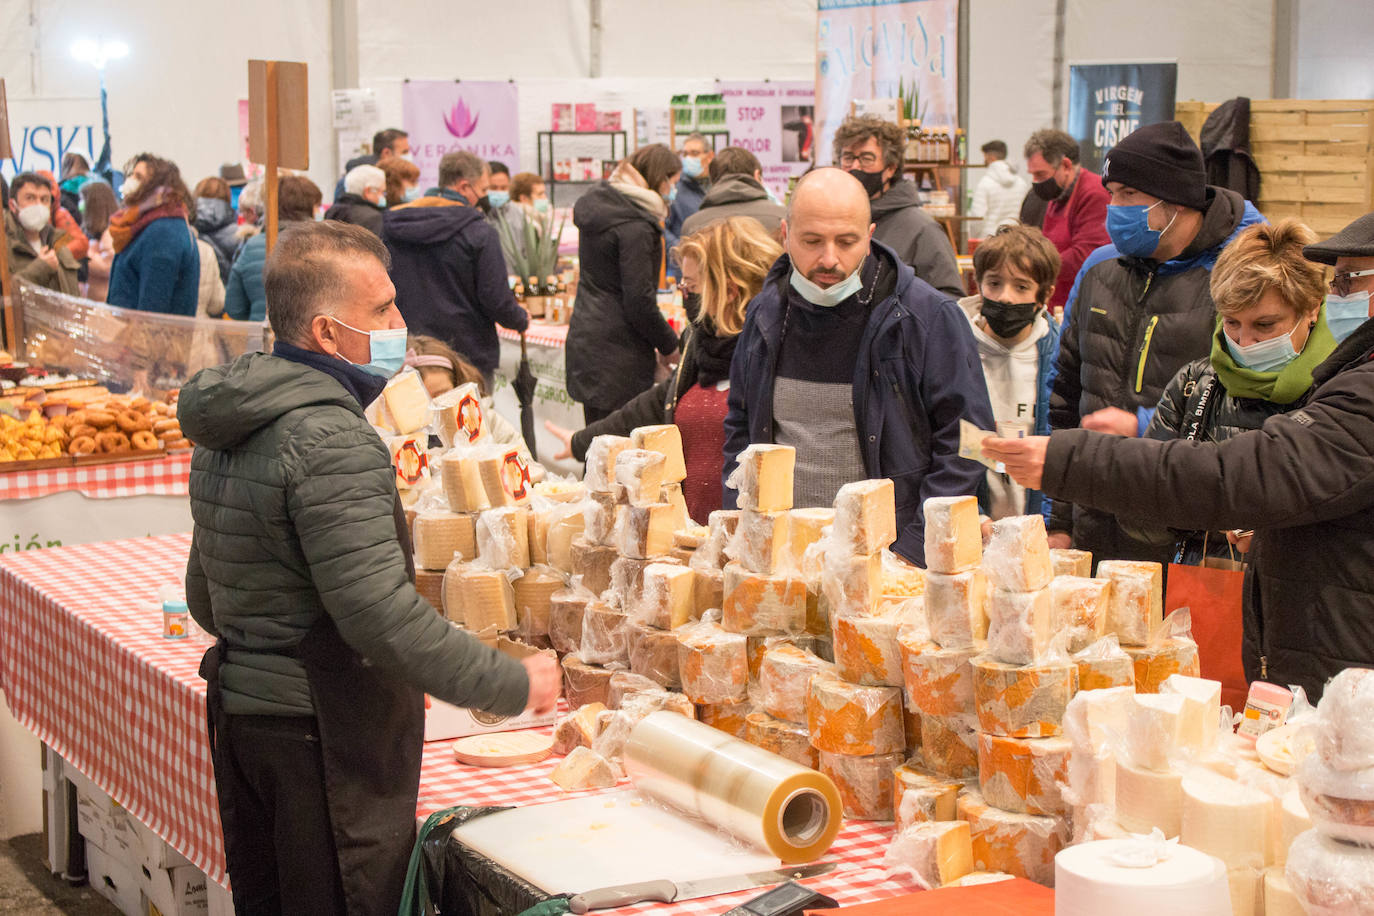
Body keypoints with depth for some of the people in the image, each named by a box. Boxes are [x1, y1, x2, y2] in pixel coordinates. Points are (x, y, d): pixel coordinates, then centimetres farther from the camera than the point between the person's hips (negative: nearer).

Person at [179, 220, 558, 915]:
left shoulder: (227, 429, 10)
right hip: (323, 737, -10)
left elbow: (204, 597, 18)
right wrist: (513, 686, -19)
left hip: (239, 716, 10)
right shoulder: (331, 442, -21)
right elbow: (381, 615, -27)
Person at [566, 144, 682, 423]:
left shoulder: (596, 203, 12)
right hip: (617, 352, -9)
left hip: (584, 337, 9)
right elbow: (639, 300, -18)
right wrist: (669, 346, -4)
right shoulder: (635, 227, -17)